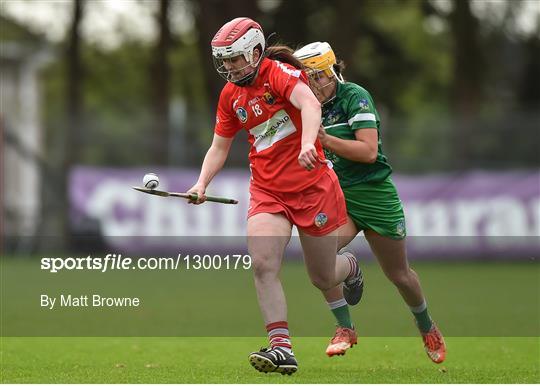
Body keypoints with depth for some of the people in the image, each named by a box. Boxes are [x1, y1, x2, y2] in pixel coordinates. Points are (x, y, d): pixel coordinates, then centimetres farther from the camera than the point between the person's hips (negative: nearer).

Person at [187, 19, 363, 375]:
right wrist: (202, 184, -1)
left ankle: (351, 269, 45)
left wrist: (308, 142, -53)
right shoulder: (231, 95, 7)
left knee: (323, 278, 8)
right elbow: (220, 146, 17)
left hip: (312, 187, -5)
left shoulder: (280, 72, -14)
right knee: (263, 265, -19)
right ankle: (282, 347, -21)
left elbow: (309, 103, -34)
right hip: (267, 191, 5)